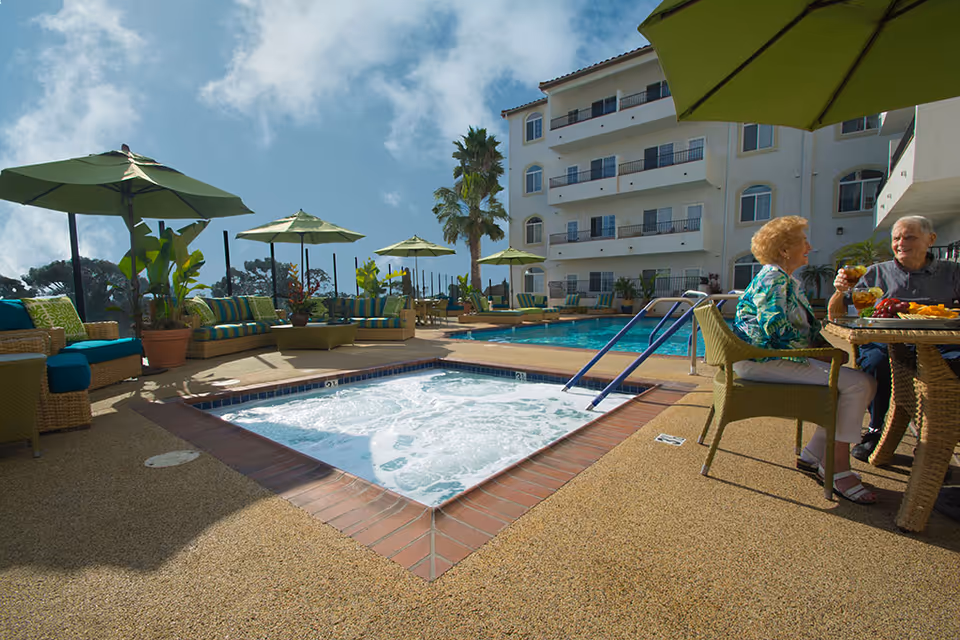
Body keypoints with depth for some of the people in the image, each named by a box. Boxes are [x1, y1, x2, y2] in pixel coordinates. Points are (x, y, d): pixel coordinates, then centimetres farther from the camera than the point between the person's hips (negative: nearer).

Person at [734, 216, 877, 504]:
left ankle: (814, 454, 10)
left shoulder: (791, 281, 22)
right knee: (857, 384, -16)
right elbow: (776, 326, -21)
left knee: (862, 381, 8)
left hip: (781, 357, 10)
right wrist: (818, 352, -12)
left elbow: (808, 328, 25)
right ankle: (839, 470, -6)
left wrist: (828, 350, 7)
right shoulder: (772, 276, -10)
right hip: (761, 360, -10)